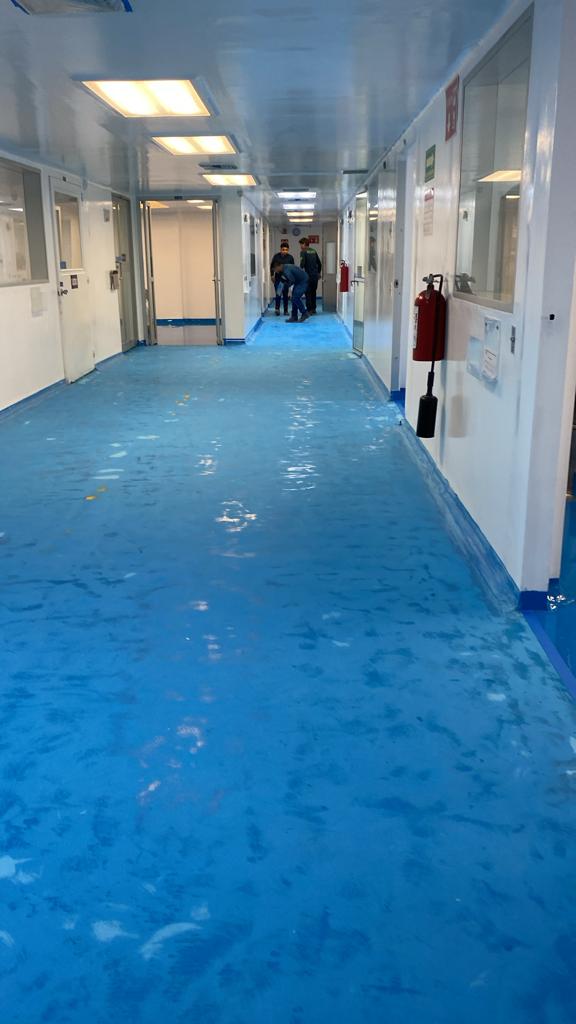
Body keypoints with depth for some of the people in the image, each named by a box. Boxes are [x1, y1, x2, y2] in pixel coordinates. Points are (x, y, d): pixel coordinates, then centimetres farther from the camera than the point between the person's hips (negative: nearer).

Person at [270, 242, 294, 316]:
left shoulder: (290, 257, -5)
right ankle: (277, 309, -4)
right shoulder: (276, 256, -5)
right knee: (278, 294, -8)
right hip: (278, 278, 0)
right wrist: (272, 275, 1)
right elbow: (272, 266, 7)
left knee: (285, 295, 5)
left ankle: (285, 311, 11)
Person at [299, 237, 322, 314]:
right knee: (313, 292, 14)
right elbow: (319, 263, 17)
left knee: (308, 293, -1)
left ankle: (309, 310, -4)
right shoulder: (314, 251, 13)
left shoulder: (303, 252, -7)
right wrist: (319, 272, 26)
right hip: (315, 275, 6)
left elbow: (302, 263, -18)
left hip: (308, 275, -6)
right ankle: (313, 309, 16)